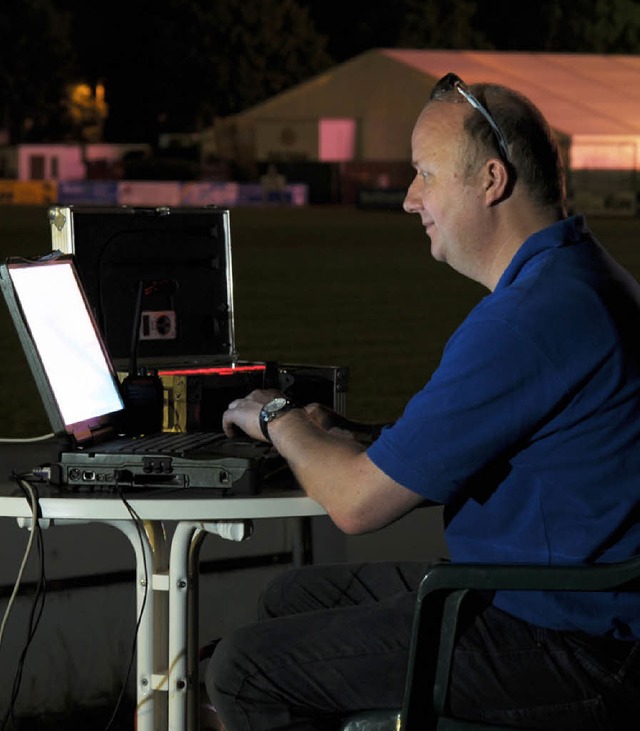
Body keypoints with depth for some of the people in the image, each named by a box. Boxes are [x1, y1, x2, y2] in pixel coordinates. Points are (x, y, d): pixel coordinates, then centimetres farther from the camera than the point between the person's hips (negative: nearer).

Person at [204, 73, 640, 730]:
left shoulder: (533, 318, -25)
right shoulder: (573, 277, 12)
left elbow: (358, 503, -20)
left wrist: (277, 420, -1)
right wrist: (327, 434, 7)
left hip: (557, 650, -11)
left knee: (246, 669, -10)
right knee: (290, 600, 19)